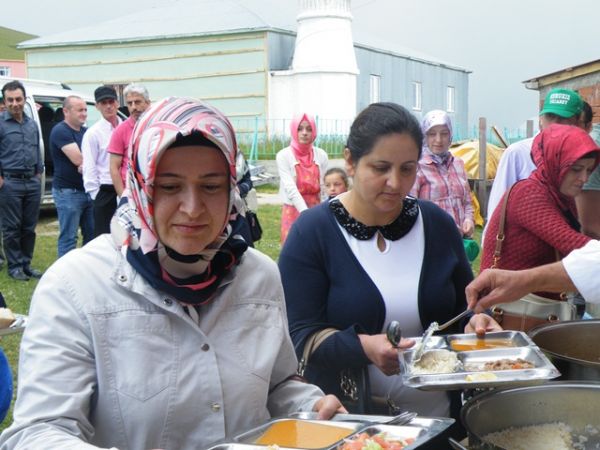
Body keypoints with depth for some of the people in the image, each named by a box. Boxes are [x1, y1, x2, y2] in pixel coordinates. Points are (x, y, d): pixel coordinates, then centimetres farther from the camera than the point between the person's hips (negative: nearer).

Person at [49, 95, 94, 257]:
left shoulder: (85, 131, 14)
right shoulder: (60, 131, -11)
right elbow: (78, 159, -19)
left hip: (88, 190, 8)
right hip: (68, 192, -8)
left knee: (92, 234, 11)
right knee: (68, 237, -5)